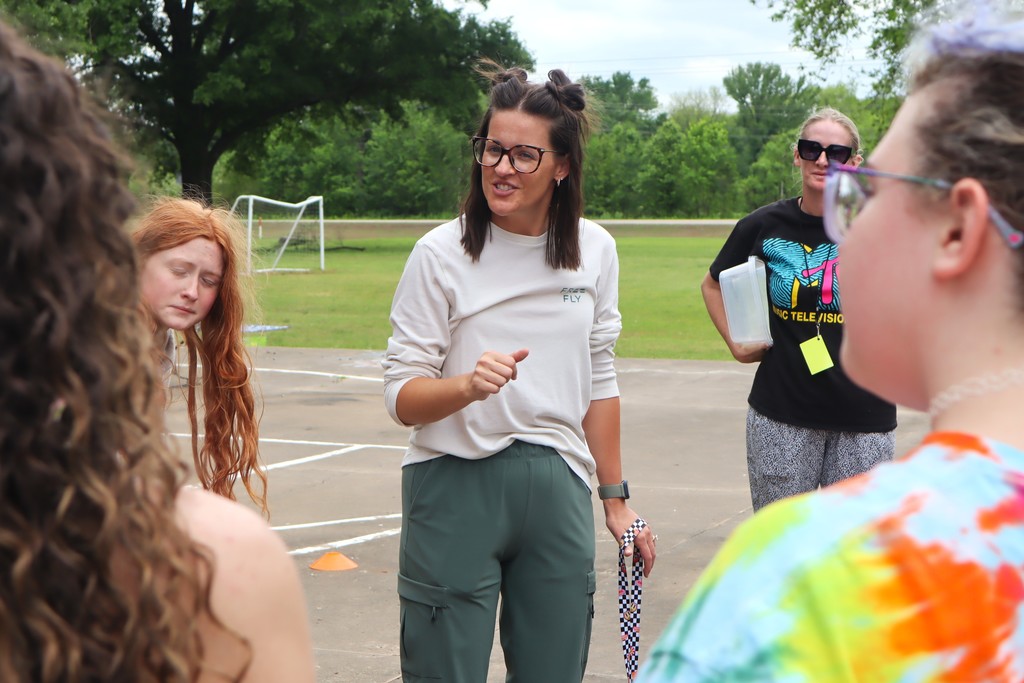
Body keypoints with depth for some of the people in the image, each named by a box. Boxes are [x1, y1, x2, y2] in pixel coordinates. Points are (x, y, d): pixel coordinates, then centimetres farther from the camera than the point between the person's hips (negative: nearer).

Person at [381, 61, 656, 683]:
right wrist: (467, 385, -26)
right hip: (455, 489, -3)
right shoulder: (442, 253, -6)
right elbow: (401, 396, -6)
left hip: (557, 491, 3)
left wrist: (616, 501, 15)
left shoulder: (594, 250, 5)